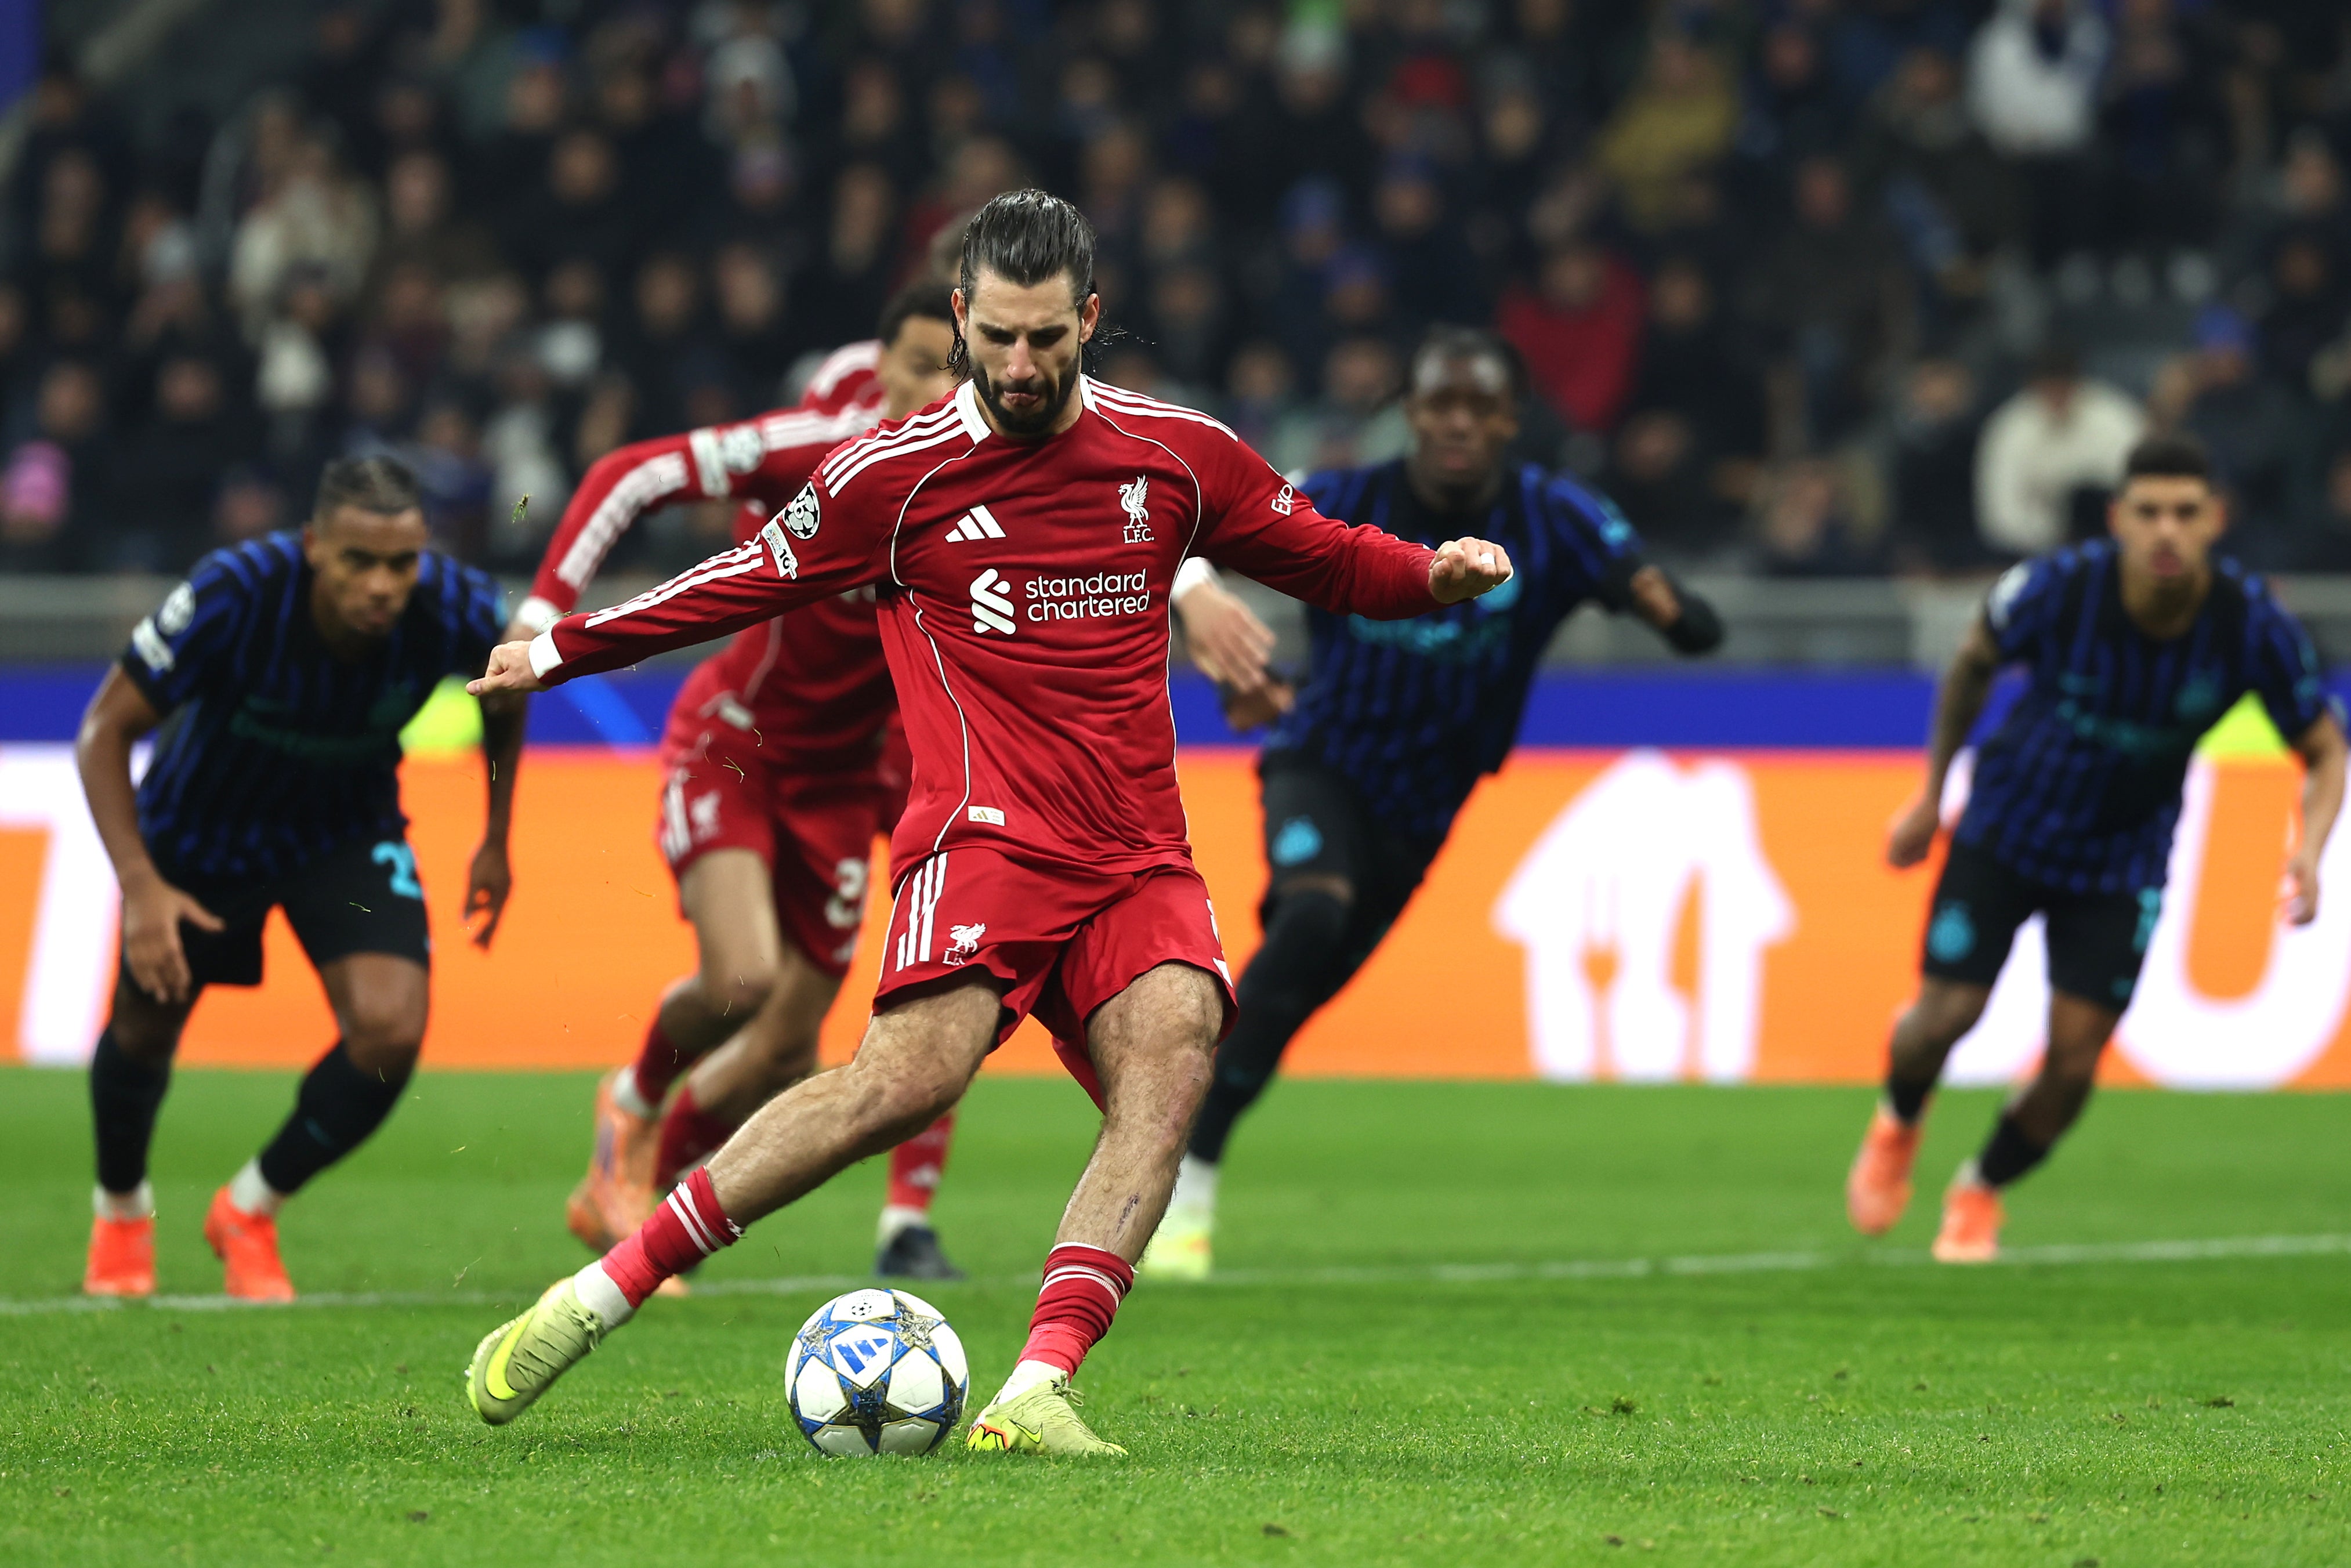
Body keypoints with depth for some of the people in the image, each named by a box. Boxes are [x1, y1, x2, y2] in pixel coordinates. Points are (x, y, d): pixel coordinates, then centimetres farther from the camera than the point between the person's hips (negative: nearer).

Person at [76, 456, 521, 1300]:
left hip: (349, 828, 1)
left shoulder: (457, 611, -28)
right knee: (145, 1030, 12)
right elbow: (105, 730, -24)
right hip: (200, 825, -1)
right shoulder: (232, 594, -36)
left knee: (390, 1030, -17)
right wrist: (141, 886, -31)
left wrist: (496, 842, 5)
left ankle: (251, 1212, 9)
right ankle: (121, 1213, 46)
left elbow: (507, 691, -1)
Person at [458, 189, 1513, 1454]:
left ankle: (1033, 1396, -33)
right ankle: (596, 1296, -20)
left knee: (1172, 1054, -25)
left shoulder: (1179, 454, 11)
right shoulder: (894, 474, 4)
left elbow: (1322, 557, 24)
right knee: (913, 1074, -27)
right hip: (988, 833, -4)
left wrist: (1433, 574, 4)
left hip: (1138, 861, 4)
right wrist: (563, 649, 18)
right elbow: (747, 582, 18)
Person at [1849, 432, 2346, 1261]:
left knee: (2073, 1060, -4)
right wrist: (1932, 796, 5)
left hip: (2123, 856, 1)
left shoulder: (2256, 626, -24)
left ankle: (1980, 1194, 27)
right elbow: (1976, 662, -3)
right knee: (1947, 1012, -8)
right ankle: (1899, 1124, 29)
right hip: (2008, 827, -1)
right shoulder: (2055, 589, -26)